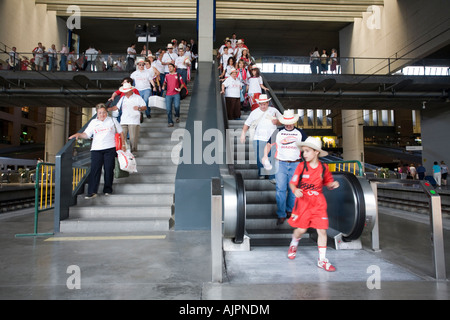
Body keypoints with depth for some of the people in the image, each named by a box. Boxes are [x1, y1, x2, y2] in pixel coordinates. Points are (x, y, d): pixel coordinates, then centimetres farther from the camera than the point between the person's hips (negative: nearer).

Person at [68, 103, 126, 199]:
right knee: (95, 170, -8)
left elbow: (121, 132, 15)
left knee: (108, 169, 0)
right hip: (96, 149, 1)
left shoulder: (112, 121, 11)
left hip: (110, 149, 0)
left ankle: (107, 190, 12)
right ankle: (92, 192, -9)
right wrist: (78, 134, -12)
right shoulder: (93, 122, 13)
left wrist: (123, 145, 11)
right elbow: (86, 134, 8)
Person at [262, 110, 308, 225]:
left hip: (295, 164, 1)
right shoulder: (278, 132, 7)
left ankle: (290, 210, 24)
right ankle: (281, 215, 2)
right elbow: (269, 144, 7)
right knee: (280, 189, -4)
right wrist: (265, 156, -9)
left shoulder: (300, 133, 9)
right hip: (281, 164, -1)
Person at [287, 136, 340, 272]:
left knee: (322, 230, 1)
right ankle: (294, 244, 39)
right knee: (301, 229, 4)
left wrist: (333, 184, -10)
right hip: (303, 201, -2)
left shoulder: (324, 168, -1)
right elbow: (292, 183, -3)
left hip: (319, 203, 2)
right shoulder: (301, 166, -7)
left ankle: (322, 260, 15)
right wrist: (295, 190, -24)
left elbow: (328, 183, 12)